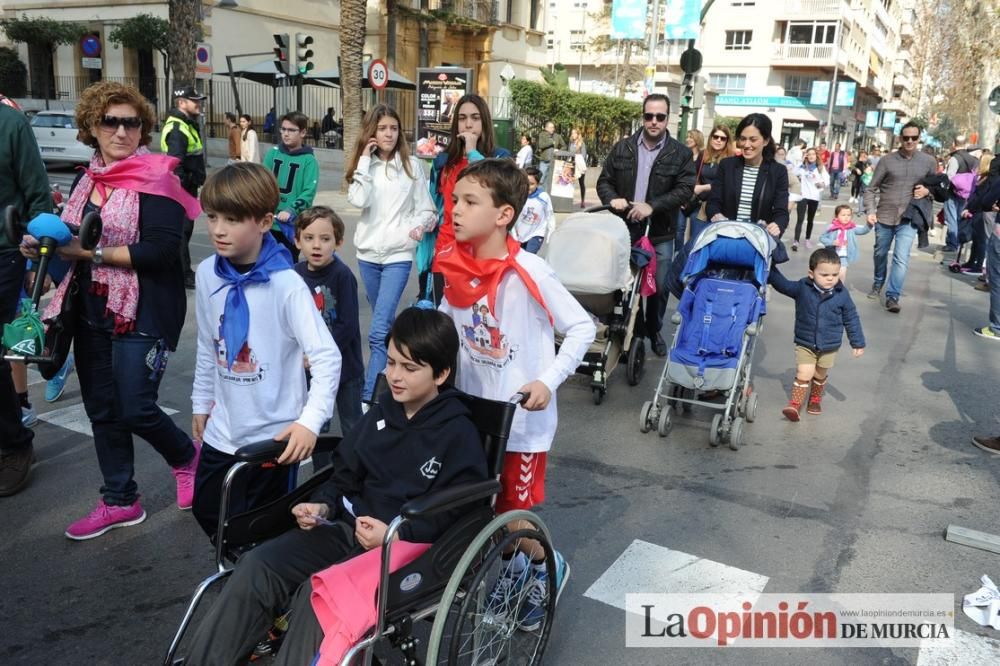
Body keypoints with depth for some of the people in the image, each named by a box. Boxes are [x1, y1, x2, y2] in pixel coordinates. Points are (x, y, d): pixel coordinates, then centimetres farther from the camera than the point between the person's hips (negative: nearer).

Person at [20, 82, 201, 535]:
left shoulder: (155, 178, -11)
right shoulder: (88, 179, 11)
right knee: (102, 410, 12)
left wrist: (94, 253, -20)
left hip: (142, 313, -7)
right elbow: (77, 242, 21)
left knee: (135, 409, -7)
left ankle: (187, 458, 24)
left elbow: (161, 250, -22)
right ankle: (120, 501, 27)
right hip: (91, 311, 8)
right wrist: (44, 244, 1)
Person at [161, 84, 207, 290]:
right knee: (181, 229, -5)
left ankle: (183, 271, 28)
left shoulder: (188, 124, 15)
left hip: (188, 186, 11)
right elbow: (175, 164, -27)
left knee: (185, 228, 17)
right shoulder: (177, 129, -19)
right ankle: (183, 275, 1)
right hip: (181, 188, -10)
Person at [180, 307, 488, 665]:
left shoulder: (459, 435, -9)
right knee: (256, 566, -14)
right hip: (349, 526, 6)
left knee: (317, 594, -29)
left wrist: (393, 534, -23)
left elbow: (453, 515, -11)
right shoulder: (382, 411, 10)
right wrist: (323, 505, -3)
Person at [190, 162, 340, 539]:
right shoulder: (207, 273, -3)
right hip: (222, 430, 6)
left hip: (274, 434, -6)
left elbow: (327, 357, -24)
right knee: (207, 511, 20)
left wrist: (310, 421, -34)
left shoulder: (286, 284, -21)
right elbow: (207, 347, 10)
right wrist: (201, 402, 15)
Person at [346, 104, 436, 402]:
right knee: (385, 323, 17)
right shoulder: (365, 164, 5)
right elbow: (358, 200, -13)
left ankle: (368, 398, -10)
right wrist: (365, 161, -11)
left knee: (378, 331, -12)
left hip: (399, 254, -3)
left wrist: (421, 224, -17)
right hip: (368, 253, 4)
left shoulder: (412, 164, 0)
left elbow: (425, 207, 4)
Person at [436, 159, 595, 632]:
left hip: (522, 417, -5)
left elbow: (582, 327, -13)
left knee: (514, 513, 6)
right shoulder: (456, 267, -4)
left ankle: (548, 567, 38)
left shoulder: (530, 273, -20)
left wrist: (548, 381, -21)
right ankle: (513, 565, 47)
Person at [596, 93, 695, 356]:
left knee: (659, 287, 7)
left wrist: (652, 206, -21)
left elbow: (685, 189, -9)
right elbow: (605, 180, 8)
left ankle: (654, 332, 27)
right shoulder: (622, 148, 5)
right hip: (624, 230, 2)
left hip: (660, 234, -1)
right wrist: (612, 199, -14)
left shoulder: (680, 153, -1)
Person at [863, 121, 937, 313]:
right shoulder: (887, 160, -4)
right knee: (880, 254, 17)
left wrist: (927, 191, -9)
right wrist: (870, 211, -13)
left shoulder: (928, 162, 1)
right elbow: (870, 189, -1)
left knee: (901, 259, -11)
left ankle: (893, 296, -4)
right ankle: (878, 284, 41)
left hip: (909, 219, -1)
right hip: (884, 217, 1)